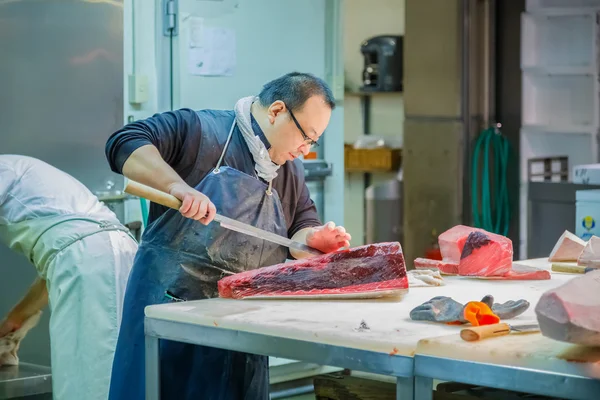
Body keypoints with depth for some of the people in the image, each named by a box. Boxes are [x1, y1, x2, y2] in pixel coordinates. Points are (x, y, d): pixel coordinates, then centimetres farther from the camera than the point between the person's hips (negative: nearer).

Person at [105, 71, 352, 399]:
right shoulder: (200, 130, -7)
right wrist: (177, 186, -29)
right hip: (170, 305, -6)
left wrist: (314, 238, -8)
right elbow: (124, 143, -16)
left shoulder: (291, 171, 15)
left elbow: (300, 228, 16)